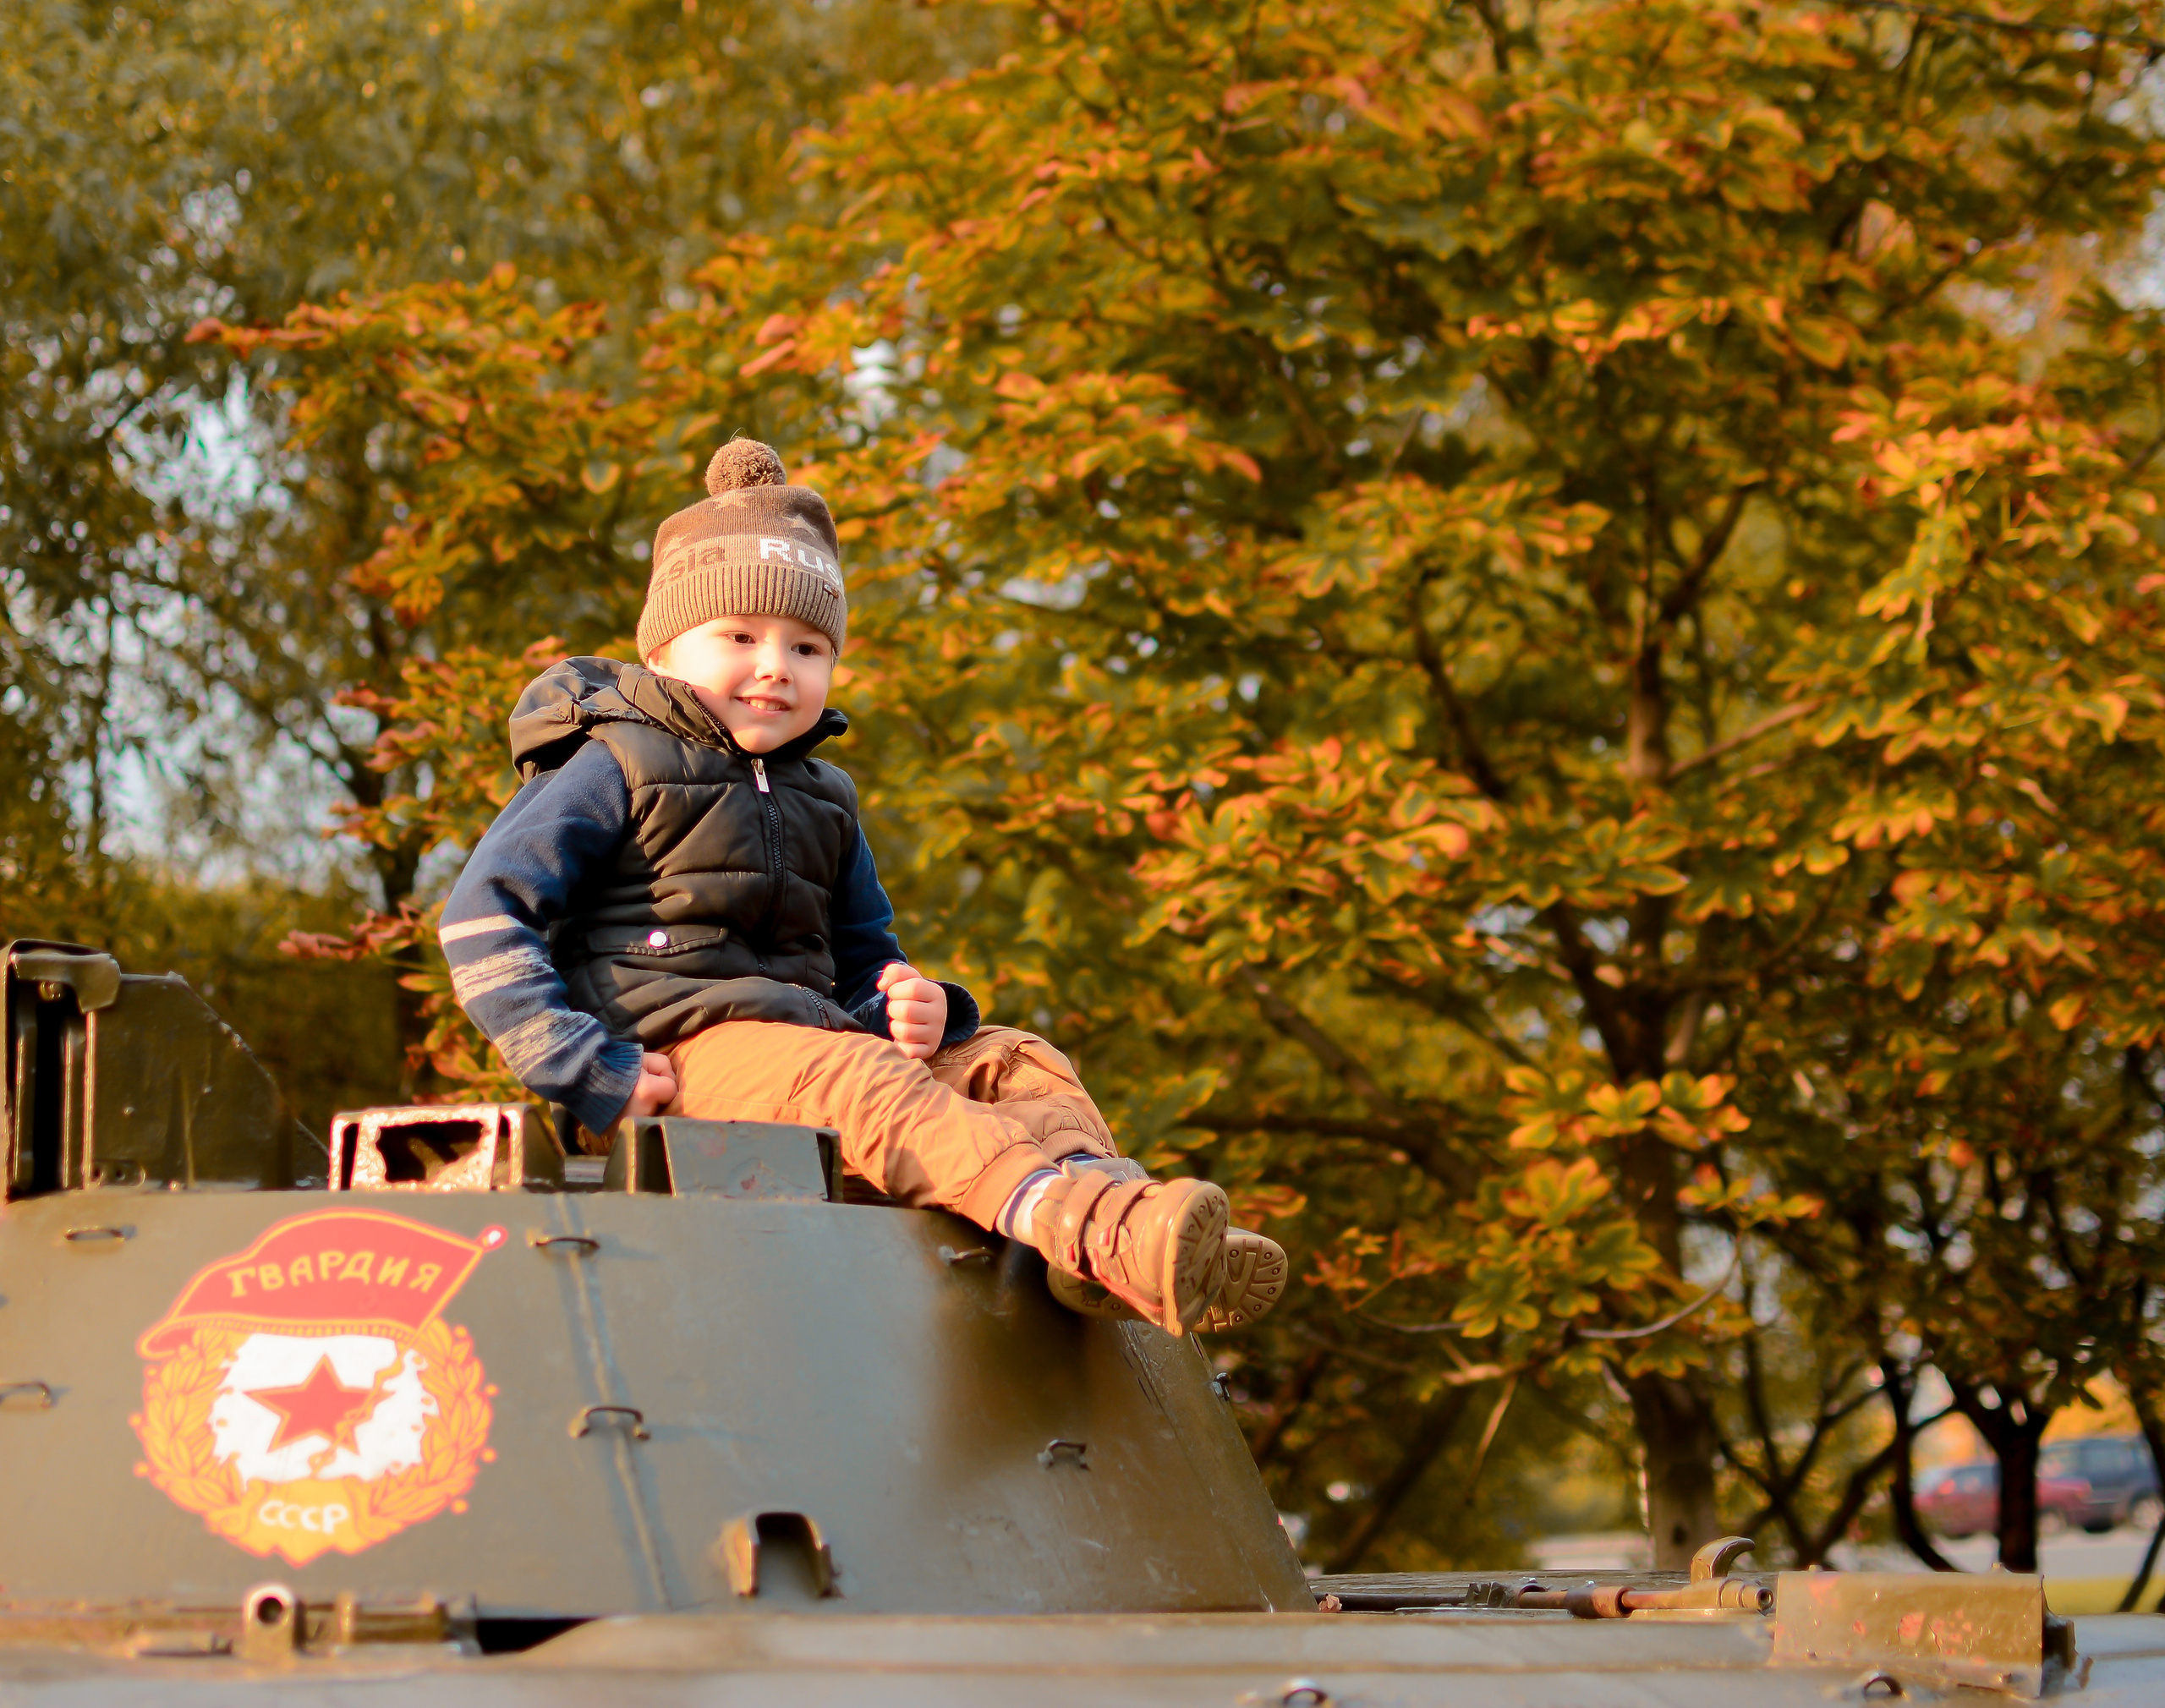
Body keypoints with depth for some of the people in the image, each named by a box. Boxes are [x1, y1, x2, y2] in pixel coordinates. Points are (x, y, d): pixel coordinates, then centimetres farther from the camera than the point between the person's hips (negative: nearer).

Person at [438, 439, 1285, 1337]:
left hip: (812, 1035, 8)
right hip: (680, 1054, -8)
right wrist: (593, 1071, -18)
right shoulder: (619, 767, 2)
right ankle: (1080, 1218, -57)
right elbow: (482, 918, -7)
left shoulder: (821, 799, 25)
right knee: (859, 1081, -34)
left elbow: (865, 963, 33)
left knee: (1013, 1061, -10)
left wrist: (912, 1008, 5)